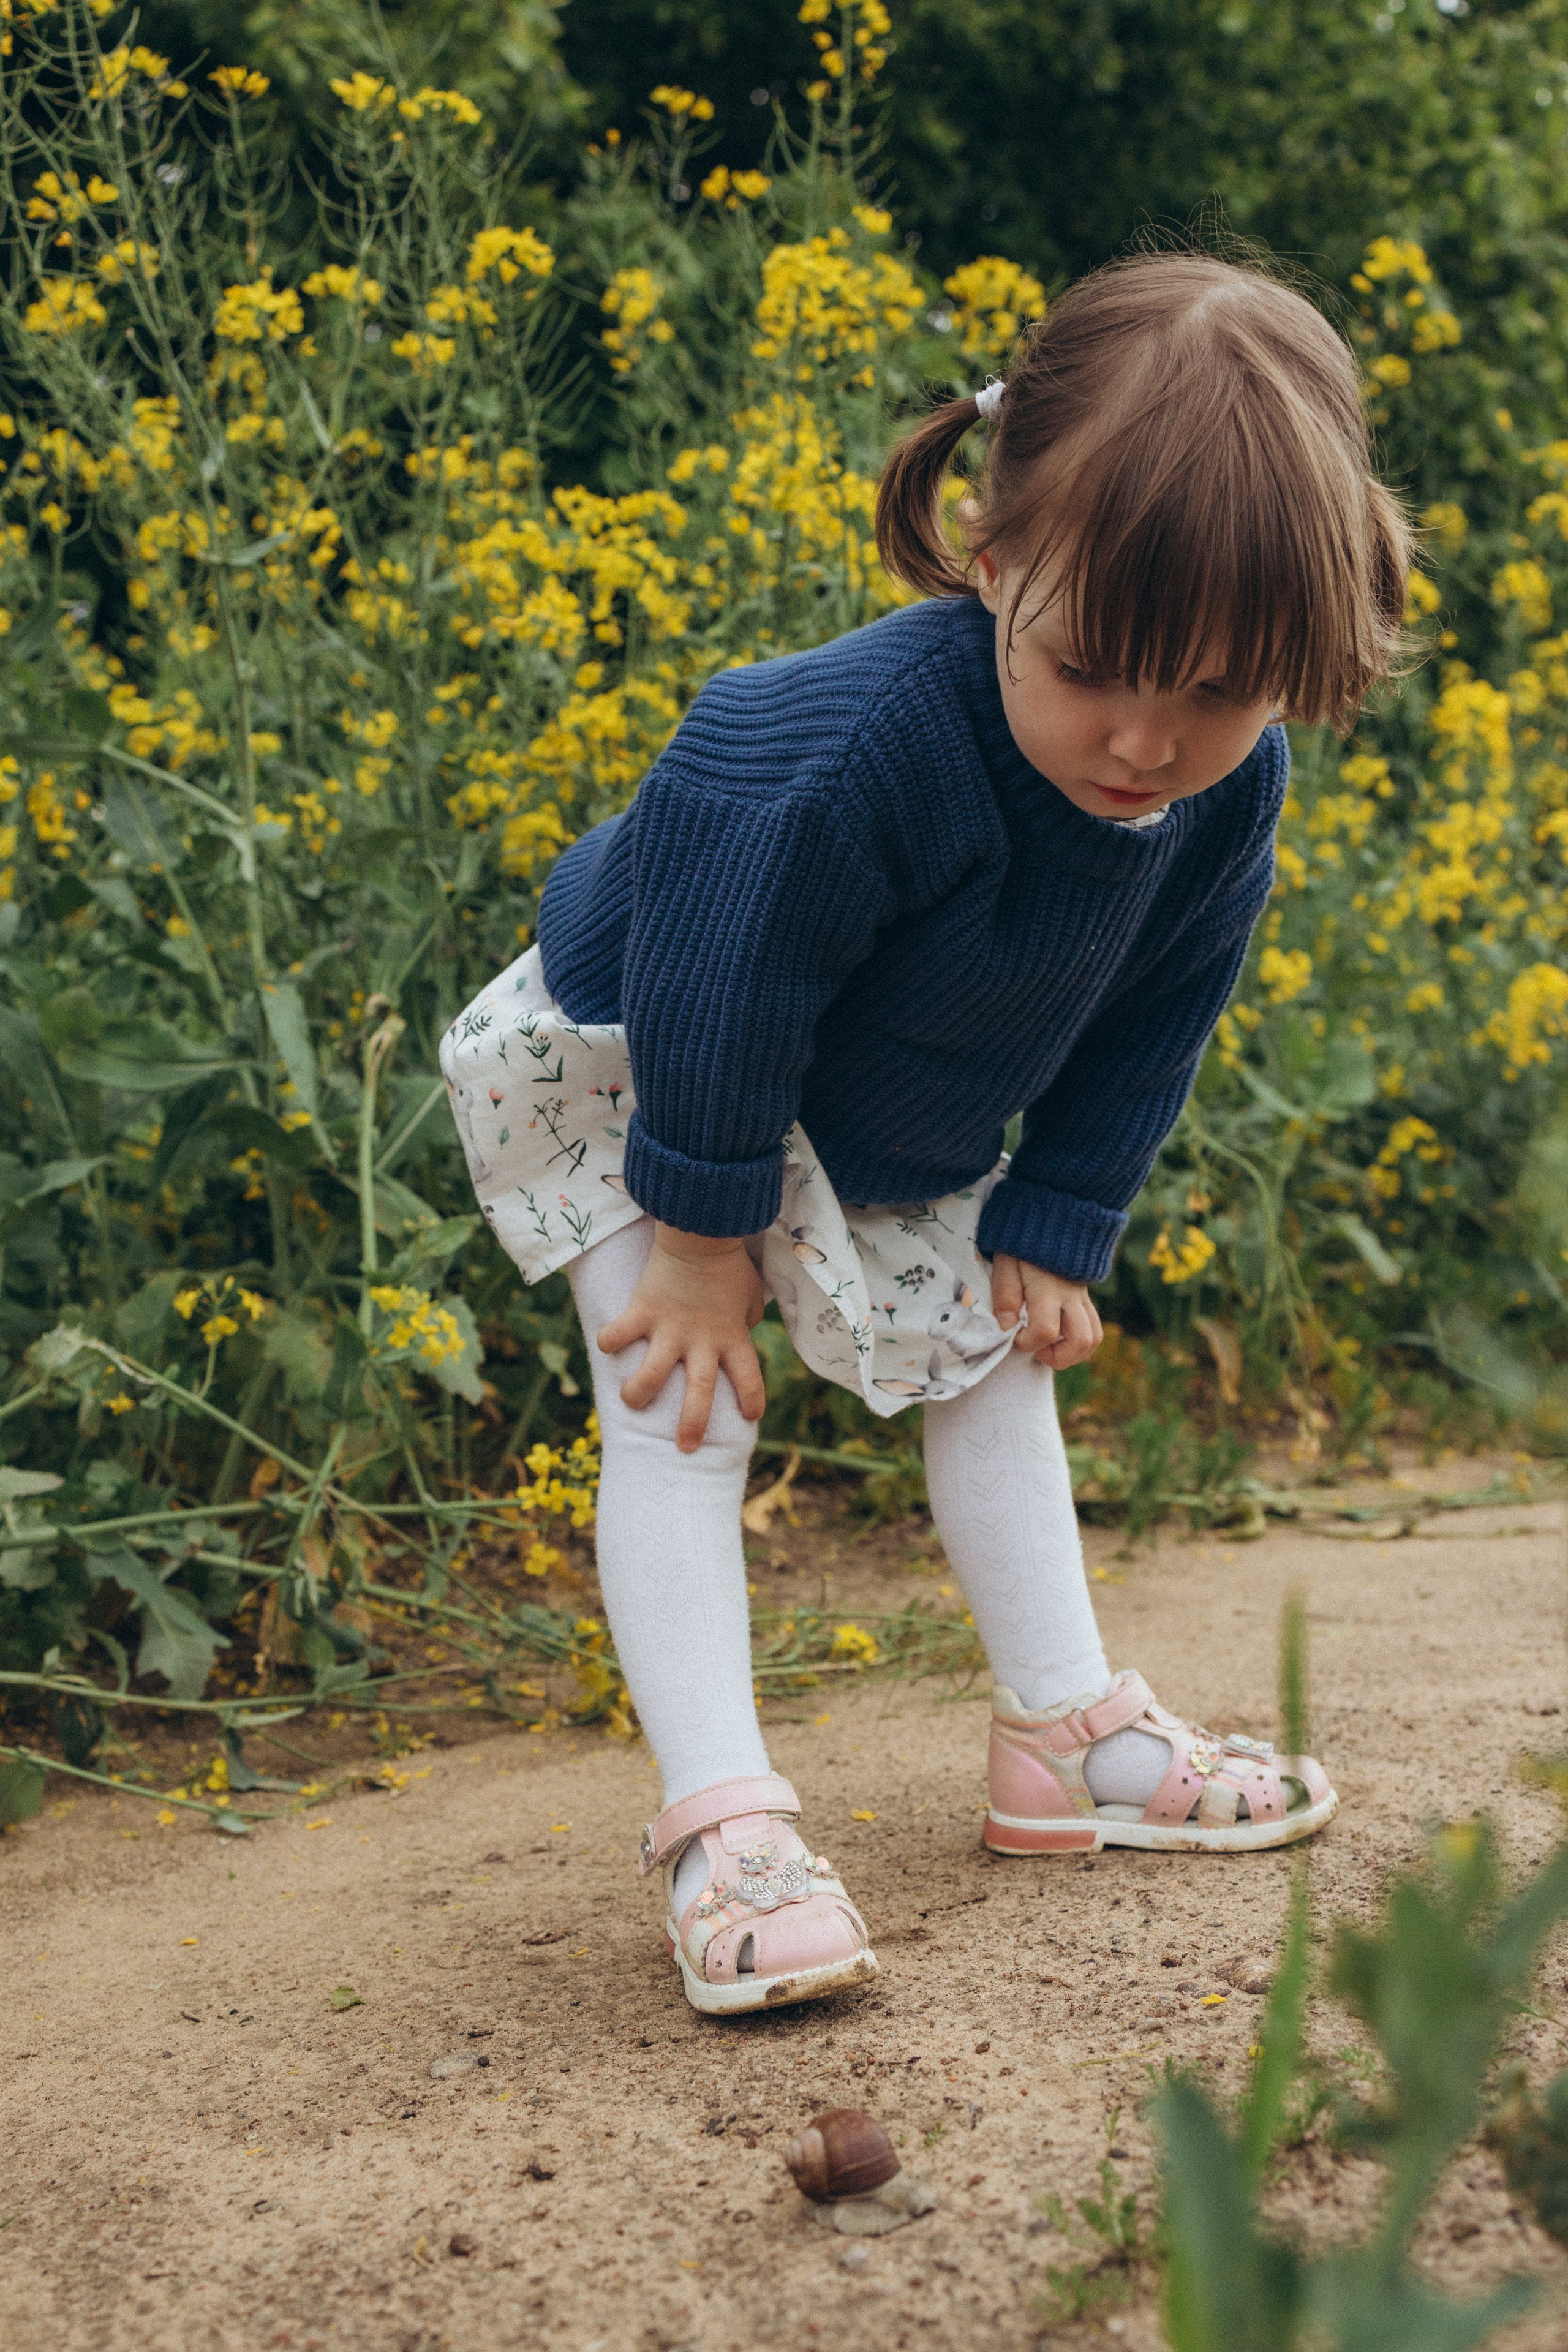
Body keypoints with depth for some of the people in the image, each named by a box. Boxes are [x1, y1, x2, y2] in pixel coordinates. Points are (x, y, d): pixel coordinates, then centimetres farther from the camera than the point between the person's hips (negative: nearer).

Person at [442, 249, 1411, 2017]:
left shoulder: (1230, 795, -24)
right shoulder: (850, 752, -45)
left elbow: (1144, 1032, -6)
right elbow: (719, 1000, -32)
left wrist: (1050, 1230, -5)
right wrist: (705, 1232, -20)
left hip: (890, 1123, 7)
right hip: (623, 1067, -6)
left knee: (986, 1356, 11)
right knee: (681, 1405, -14)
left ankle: (1062, 1735, 23)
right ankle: (719, 1819, -12)